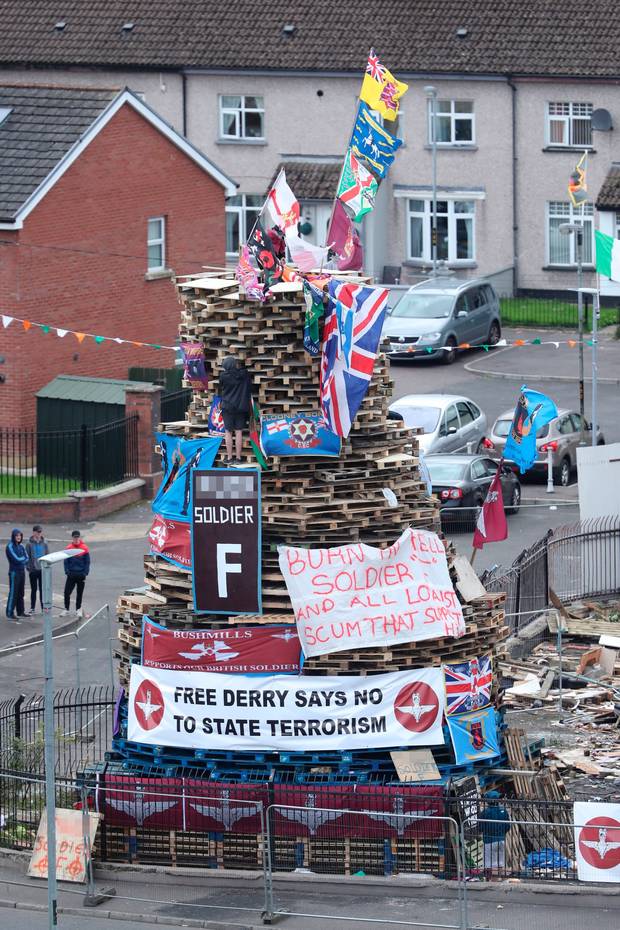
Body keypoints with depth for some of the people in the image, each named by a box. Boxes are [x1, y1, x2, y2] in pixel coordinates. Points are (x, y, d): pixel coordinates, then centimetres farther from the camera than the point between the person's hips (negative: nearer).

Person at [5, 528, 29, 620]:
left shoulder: (21, 546, 9)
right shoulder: (10, 546, -11)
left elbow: (27, 559, 4)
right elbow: (16, 559, -17)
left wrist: (20, 560, -14)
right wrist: (23, 558, -1)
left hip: (22, 571, 7)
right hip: (14, 572, -7)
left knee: (20, 593, 12)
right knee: (13, 593, -6)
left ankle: (20, 612, 20)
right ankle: (10, 614, -4)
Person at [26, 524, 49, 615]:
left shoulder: (44, 543, 4)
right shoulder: (29, 544, -2)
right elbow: (27, 557, -1)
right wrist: (28, 568, -9)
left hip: (43, 569, 1)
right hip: (33, 569, -1)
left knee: (42, 589, 4)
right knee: (34, 589, 6)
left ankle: (44, 607, 10)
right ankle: (32, 608, 14)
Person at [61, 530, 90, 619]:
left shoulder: (84, 548, -3)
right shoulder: (69, 548, 0)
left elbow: (87, 562, 0)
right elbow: (66, 561, 3)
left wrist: (85, 573, -8)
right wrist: (67, 571, -8)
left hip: (81, 574, 0)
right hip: (71, 574, 1)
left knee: (79, 593, 9)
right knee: (67, 592, -3)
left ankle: (78, 609, 20)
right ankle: (66, 609, 9)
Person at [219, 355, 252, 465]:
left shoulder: (224, 376, -12)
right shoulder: (244, 375, -5)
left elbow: (221, 387, 3)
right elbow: (249, 389, 5)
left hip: (228, 407, -3)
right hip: (241, 407, 3)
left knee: (228, 432, 6)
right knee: (238, 432, 7)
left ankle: (229, 458, 7)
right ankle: (238, 458, 8)